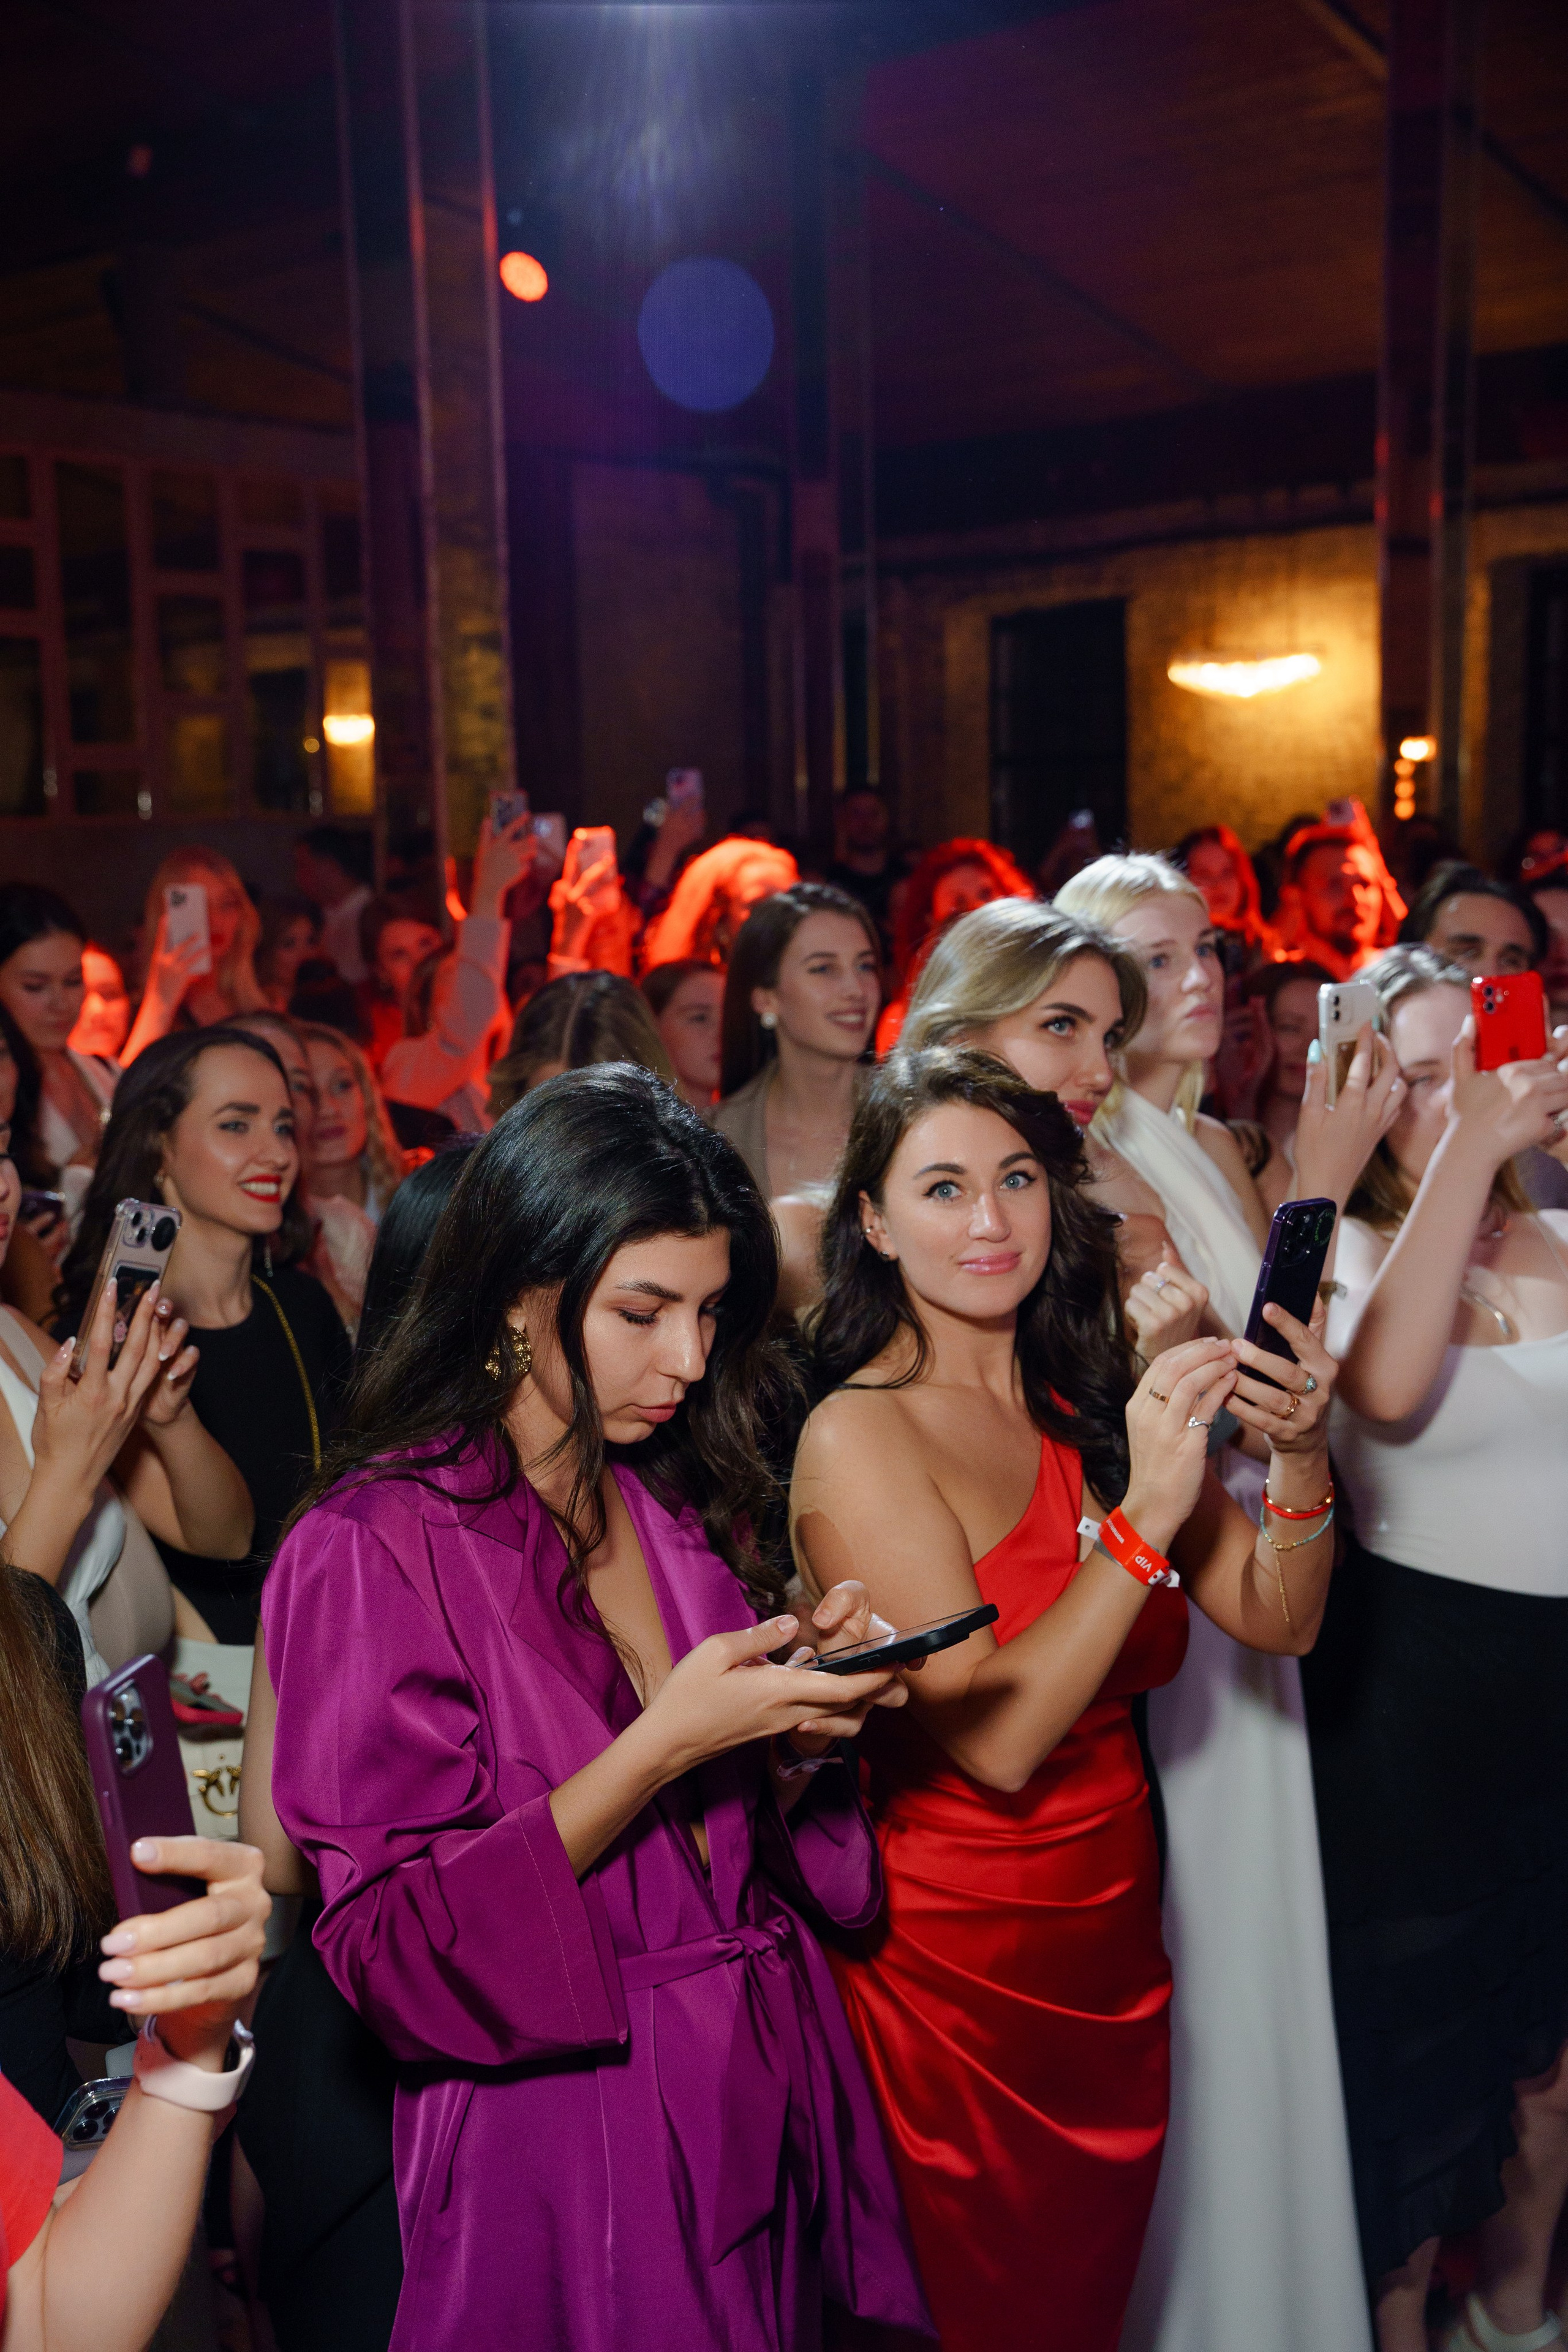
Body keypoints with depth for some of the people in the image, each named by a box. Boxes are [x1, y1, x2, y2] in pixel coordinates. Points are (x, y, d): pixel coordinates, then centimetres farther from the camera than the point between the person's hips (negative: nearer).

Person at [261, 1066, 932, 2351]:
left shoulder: (685, 1511, 3)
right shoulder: (373, 1548, -15)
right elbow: (394, 1953, -19)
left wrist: (798, 1723, -10)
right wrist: (662, 1748, -25)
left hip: (774, 2094, 6)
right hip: (566, 2140, -6)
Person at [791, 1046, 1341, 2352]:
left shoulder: (1092, 1401, -1)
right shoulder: (861, 1433, -17)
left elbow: (1278, 1620, 0)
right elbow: (994, 1742, -23)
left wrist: (1298, 1452, -18)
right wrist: (1145, 1515, -29)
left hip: (1113, 1949, 6)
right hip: (955, 1963, -5)